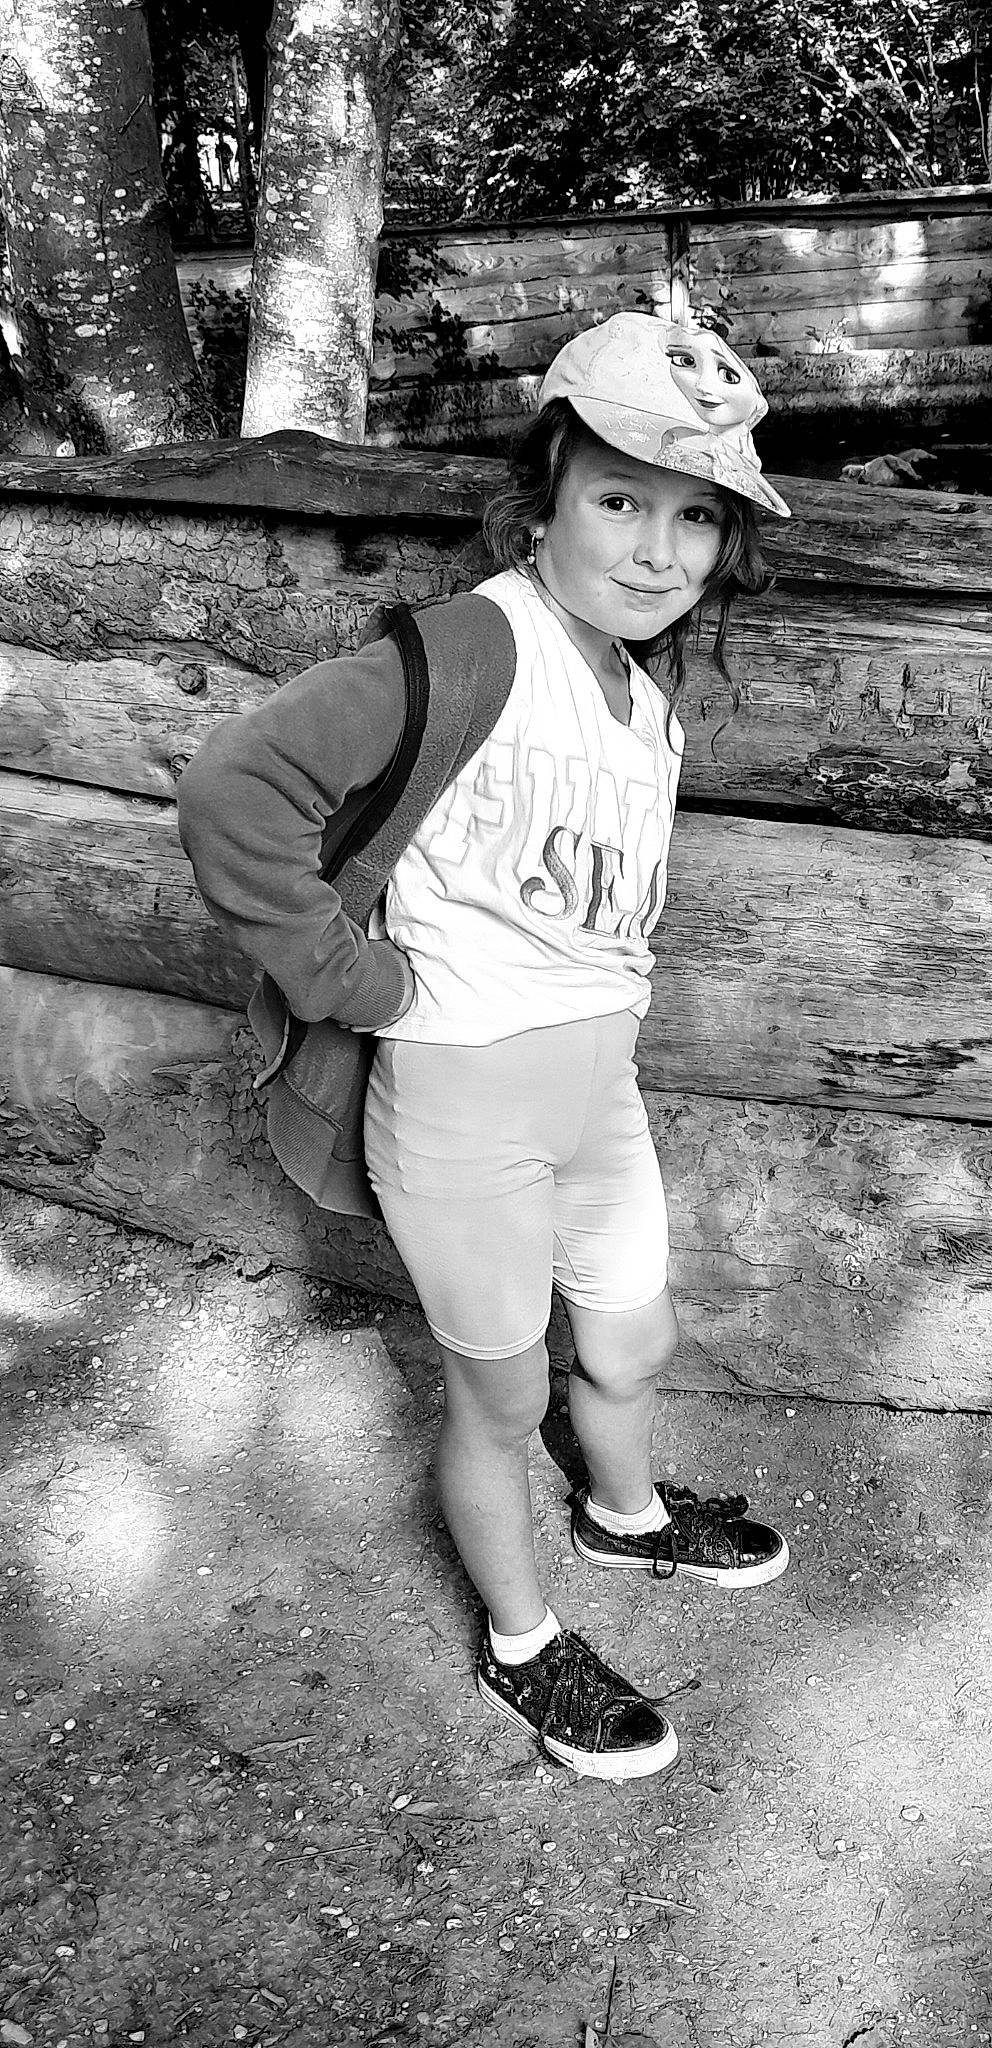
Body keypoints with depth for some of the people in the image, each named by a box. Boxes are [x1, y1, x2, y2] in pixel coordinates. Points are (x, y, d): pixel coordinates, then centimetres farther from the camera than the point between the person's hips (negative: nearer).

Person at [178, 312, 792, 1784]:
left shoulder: (651, 676, 3)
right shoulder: (475, 646, -24)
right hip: (464, 1097, -7)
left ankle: (627, 1517, 58)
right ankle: (522, 1649, 40)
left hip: (601, 1080, 8)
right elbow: (234, 792, -32)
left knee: (637, 1343, 26)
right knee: (502, 1398, 14)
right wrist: (358, 981, -24)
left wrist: (606, 991, 9)